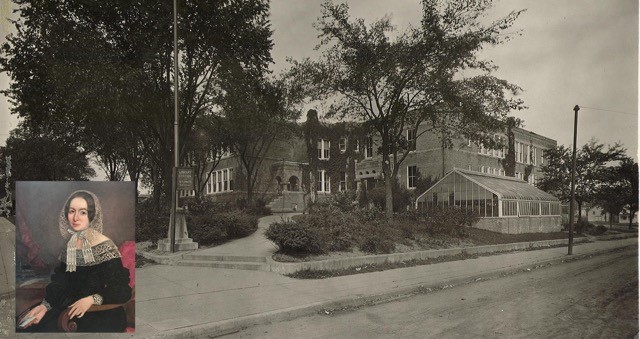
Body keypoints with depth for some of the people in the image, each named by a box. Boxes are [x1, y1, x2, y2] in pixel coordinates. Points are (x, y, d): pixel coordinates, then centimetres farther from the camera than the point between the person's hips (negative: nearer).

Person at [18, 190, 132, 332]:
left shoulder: (105, 246, -10)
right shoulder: (68, 246, 7)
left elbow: (122, 290, -12)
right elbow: (59, 284, 4)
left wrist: (93, 299, -24)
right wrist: (45, 305, -12)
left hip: (101, 313, -5)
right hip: (71, 308, 5)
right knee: (28, 327, -11)